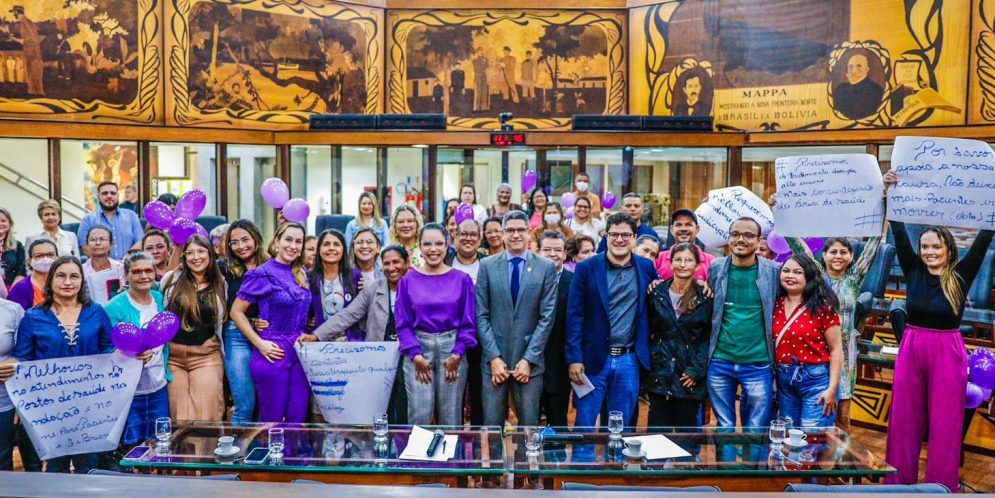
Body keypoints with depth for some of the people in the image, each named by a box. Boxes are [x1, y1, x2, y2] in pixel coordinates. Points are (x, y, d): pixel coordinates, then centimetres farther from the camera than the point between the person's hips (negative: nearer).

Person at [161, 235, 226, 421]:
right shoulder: (171, 279, 2)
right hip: (173, 357, 0)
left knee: (205, 416, -5)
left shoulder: (220, 284, 6)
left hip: (206, 357, 0)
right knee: (178, 415, 4)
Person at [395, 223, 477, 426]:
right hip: (418, 350, 0)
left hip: (452, 349, 0)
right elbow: (403, 323, 2)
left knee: (451, 416, 5)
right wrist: (416, 355, -9)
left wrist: (457, 354, -8)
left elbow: (469, 322, 2)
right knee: (420, 415, -2)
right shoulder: (408, 281, 4)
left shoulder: (462, 280, 2)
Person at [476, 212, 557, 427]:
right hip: (494, 360, 1)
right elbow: (481, 315, 2)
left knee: (529, 424, 5)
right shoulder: (487, 266, 4)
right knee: (492, 423, 5)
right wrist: (494, 357, -6)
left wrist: (529, 359, -7)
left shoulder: (546, 267, 1)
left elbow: (547, 316, -2)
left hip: (530, 360, 0)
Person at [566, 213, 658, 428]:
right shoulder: (586, 268, -3)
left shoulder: (646, 268, 5)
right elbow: (574, 316, -5)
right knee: (584, 424, 5)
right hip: (594, 360, -2)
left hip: (629, 361, 2)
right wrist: (574, 359, -10)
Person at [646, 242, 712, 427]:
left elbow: (709, 336, -2)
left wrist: (697, 370, -9)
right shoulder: (657, 293, 4)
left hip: (690, 379, -1)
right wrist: (647, 365, 2)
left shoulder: (705, 297, -1)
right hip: (659, 375, 1)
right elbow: (647, 330, 10)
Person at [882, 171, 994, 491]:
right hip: (911, 348, 2)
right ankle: (898, 483, 21)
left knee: (944, 425, 6)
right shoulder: (913, 271, 1)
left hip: (947, 352, -2)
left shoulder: (961, 276, -4)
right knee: (904, 420, 9)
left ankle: (940, 488, 18)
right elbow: (899, 233, -6)